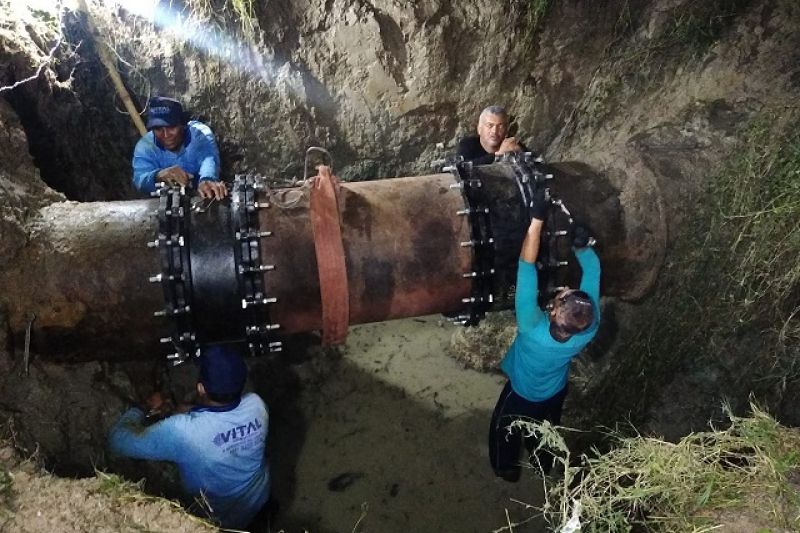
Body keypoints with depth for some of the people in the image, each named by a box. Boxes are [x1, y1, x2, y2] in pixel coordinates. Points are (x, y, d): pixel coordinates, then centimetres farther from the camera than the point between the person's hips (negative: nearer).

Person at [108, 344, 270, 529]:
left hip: (220, 521, -3)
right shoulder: (257, 405, -26)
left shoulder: (182, 430, -40)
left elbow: (118, 441, -25)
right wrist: (185, 410, 5)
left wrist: (142, 408, -7)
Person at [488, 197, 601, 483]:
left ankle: (507, 469, 53)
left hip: (522, 395, -3)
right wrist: (582, 246, -42)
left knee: (506, 432, 28)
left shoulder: (532, 329, -48)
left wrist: (536, 220, -47)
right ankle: (545, 464, 60)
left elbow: (527, 268, -49)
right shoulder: (588, 330, -37)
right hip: (555, 393, 4)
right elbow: (592, 270, -28)